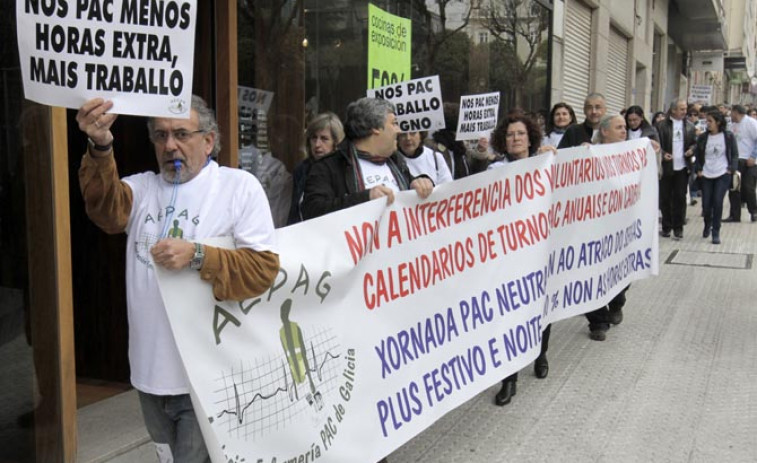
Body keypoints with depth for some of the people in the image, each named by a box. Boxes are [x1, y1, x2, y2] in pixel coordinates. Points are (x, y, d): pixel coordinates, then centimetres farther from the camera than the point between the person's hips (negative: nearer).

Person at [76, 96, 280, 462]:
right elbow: (106, 207, -15)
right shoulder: (142, 188, 8)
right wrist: (100, 147, -33)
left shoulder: (240, 186, -4)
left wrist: (197, 256, -23)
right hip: (150, 370, 5)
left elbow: (263, 268, -11)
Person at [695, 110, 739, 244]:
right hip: (706, 175, 2)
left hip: (723, 175, -2)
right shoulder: (703, 137, 2)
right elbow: (698, 155, 12)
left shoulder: (728, 136, -3)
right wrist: (699, 170, 2)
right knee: (706, 204, 2)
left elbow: (735, 154, 4)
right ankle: (707, 225, 32)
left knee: (717, 202, -12)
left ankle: (716, 232, 0)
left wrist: (731, 169, -7)